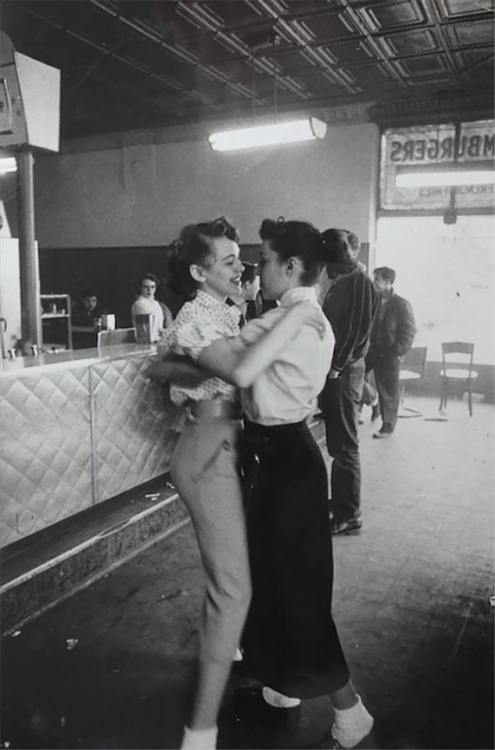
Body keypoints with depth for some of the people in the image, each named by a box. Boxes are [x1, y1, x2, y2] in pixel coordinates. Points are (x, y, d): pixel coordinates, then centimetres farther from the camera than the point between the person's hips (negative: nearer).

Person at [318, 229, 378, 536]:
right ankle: (339, 502, 29)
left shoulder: (360, 283, -11)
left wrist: (336, 366, -17)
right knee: (337, 443, 16)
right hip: (332, 369, 9)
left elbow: (357, 331, -18)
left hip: (343, 372, -9)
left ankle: (349, 516, 6)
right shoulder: (338, 284, 17)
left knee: (345, 446, -3)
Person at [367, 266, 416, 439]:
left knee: (389, 392, 3)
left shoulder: (401, 305, -8)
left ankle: (387, 426, 11)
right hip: (373, 351, 5)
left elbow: (409, 332, -10)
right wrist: (367, 346, 4)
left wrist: (397, 351, -16)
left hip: (390, 354, -4)